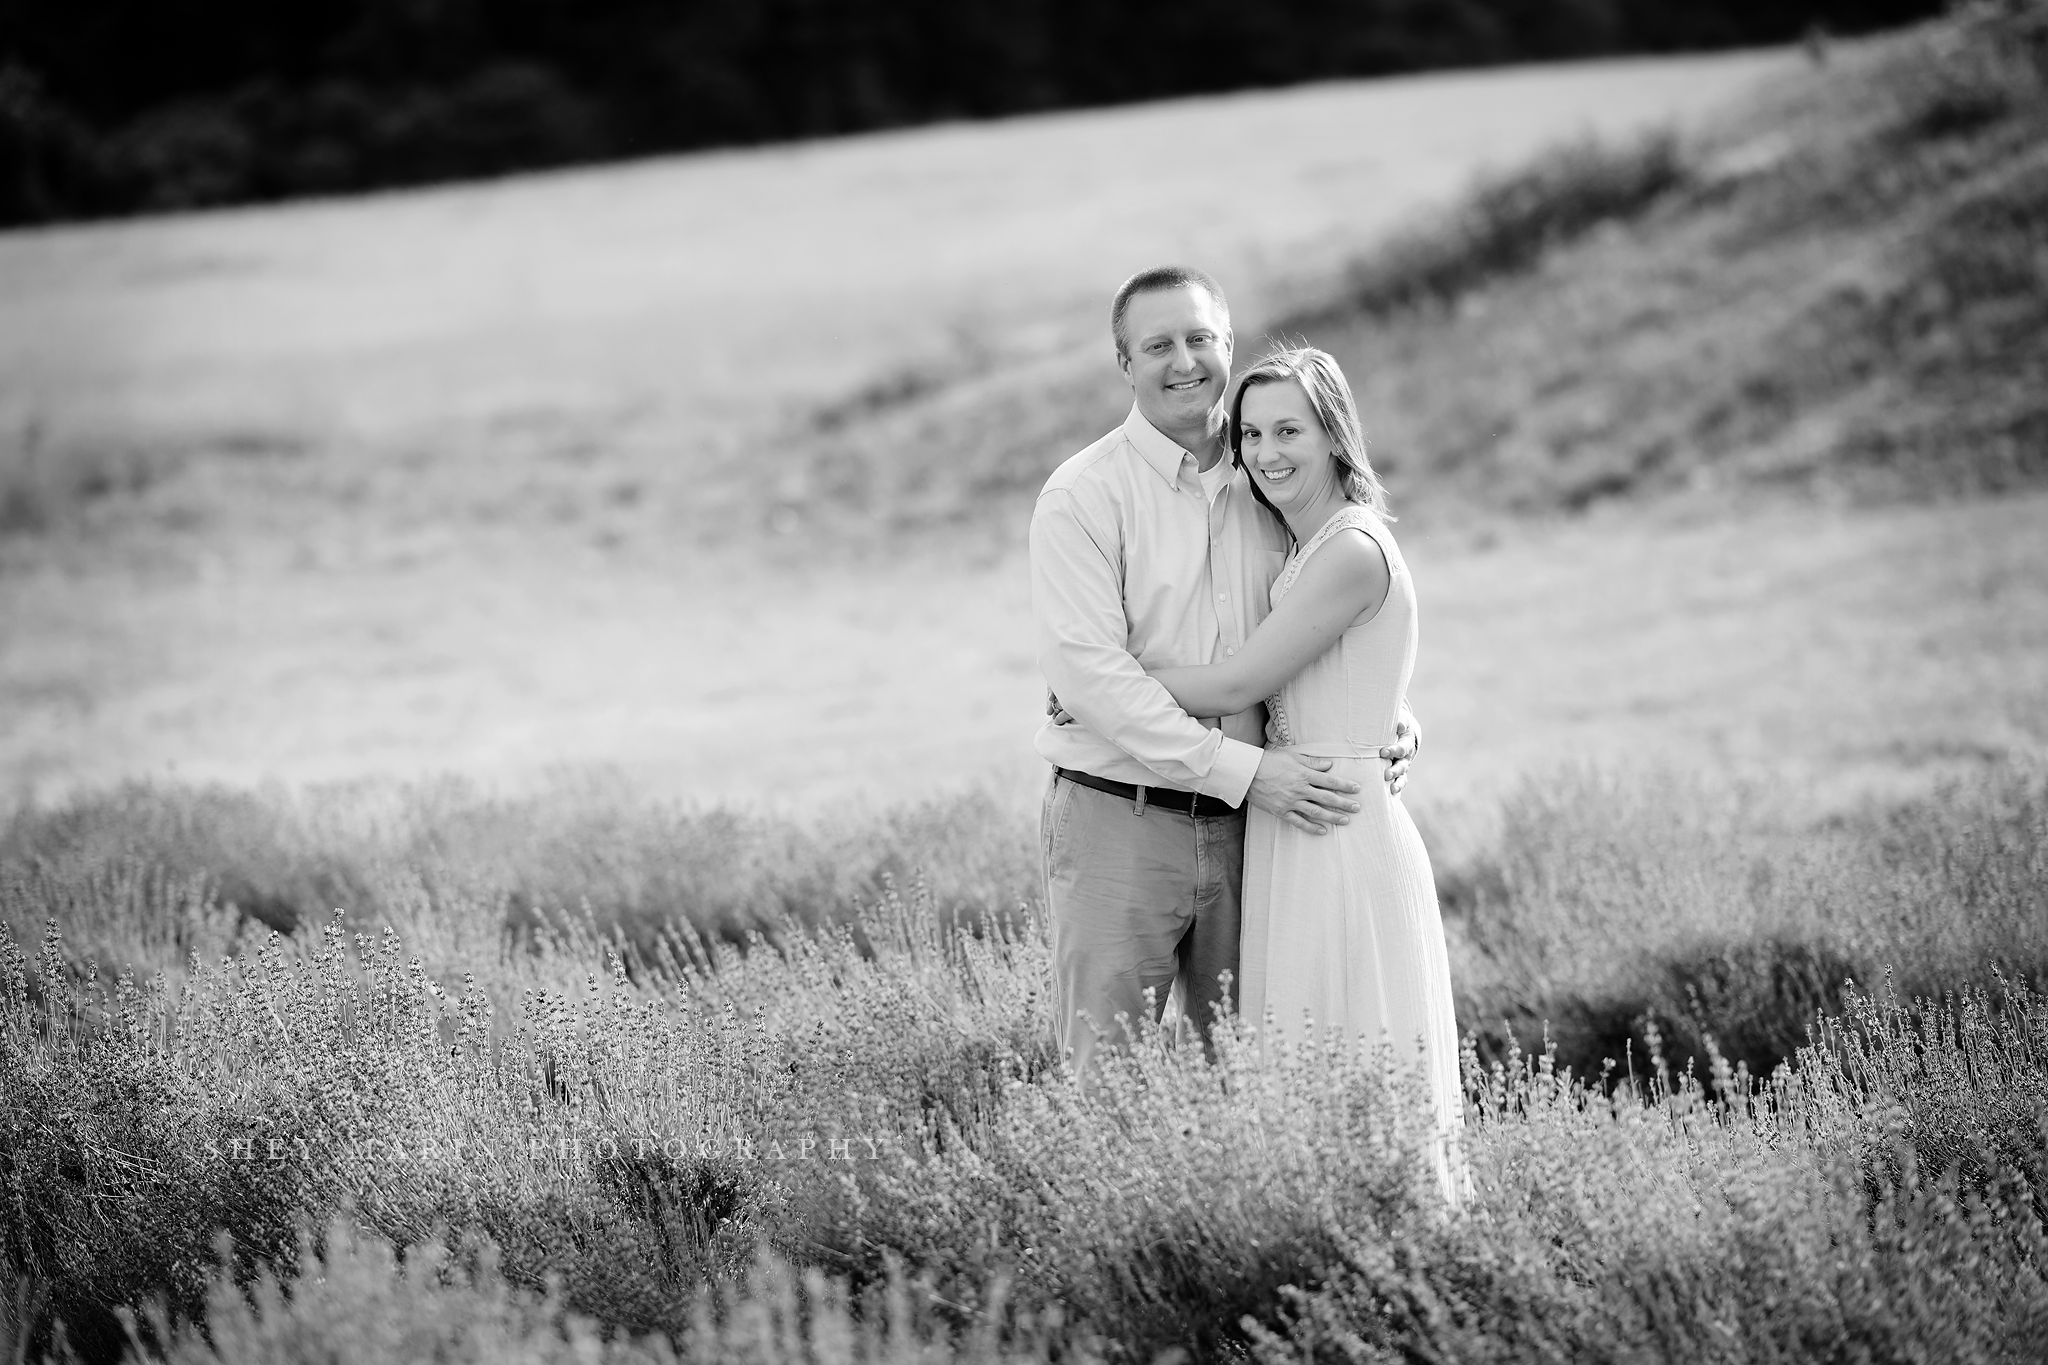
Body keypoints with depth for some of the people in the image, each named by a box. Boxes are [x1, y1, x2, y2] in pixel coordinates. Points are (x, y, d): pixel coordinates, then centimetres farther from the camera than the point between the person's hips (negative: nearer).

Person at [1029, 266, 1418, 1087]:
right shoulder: (1083, 496, -6)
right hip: (1119, 825, -5)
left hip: (1242, 830, 5)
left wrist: (1389, 716, 1)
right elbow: (1089, 671, -15)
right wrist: (1246, 772, -19)